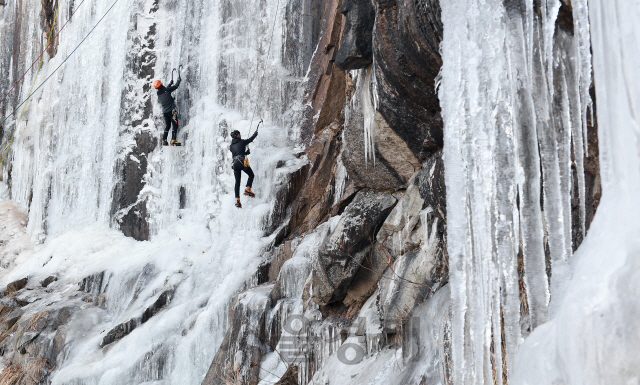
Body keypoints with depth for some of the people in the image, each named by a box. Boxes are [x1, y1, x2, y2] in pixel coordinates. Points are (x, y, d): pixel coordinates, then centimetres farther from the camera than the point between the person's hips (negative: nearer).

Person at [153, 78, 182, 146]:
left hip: (165, 112, 6)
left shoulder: (158, 94, 8)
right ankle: (173, 140, -17)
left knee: (167, 126, 19)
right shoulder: (166, 90, -10)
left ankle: (164, 140, 14)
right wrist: (179, 80, 18)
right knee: (175, 125, -5)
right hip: (172, 110, -6)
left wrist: (170, 84, 39)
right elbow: (176, 86, 0)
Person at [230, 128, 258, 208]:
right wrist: (256, 132, 34)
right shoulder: (242, 142, 5)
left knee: (237, 182, 6)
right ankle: (247, 189, -8)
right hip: (242, 162, -5)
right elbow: (251, 139, 18)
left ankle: (237, 199, -2)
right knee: (251, 175, 14)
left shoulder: (231, 146, 19)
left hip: (235, 163, 5)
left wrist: (245, 152, 38)